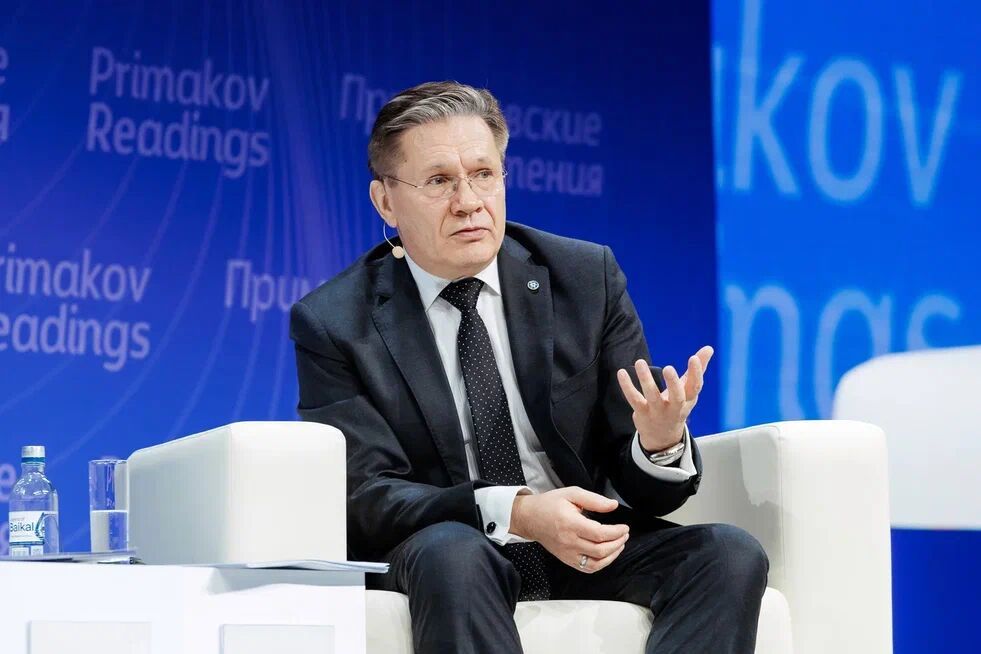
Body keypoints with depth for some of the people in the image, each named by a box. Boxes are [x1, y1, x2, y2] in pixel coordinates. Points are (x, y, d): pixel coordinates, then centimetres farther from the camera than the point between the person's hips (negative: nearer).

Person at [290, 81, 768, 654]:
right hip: (432, 553, -3)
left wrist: (661, 441, -25)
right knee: (449, 551, -37)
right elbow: (365, 496, -13)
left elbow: (644, 492, 1)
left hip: (589, 543, 3)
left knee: (731, 553, -24)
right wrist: (513, 512, -30)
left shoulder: (587, 277, 1)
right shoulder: (332, 325, -5)